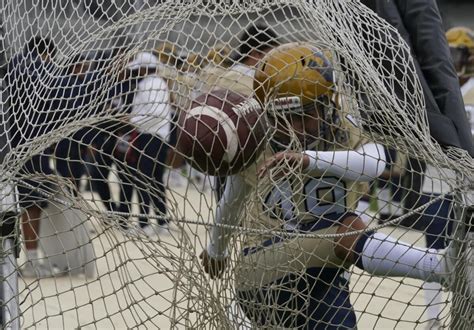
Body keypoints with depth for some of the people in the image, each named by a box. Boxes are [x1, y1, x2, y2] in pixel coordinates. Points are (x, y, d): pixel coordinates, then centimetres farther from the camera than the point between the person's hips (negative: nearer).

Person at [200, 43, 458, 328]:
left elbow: (373, 163, -27)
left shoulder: (346, 131, -2)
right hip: (265, 272, -4)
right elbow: (232, 202, 18)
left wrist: (309, 158, -42)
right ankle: (439, 266, -43)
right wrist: (217, 249, 34)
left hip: (321, 281, 4)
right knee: (347, 230, -28)